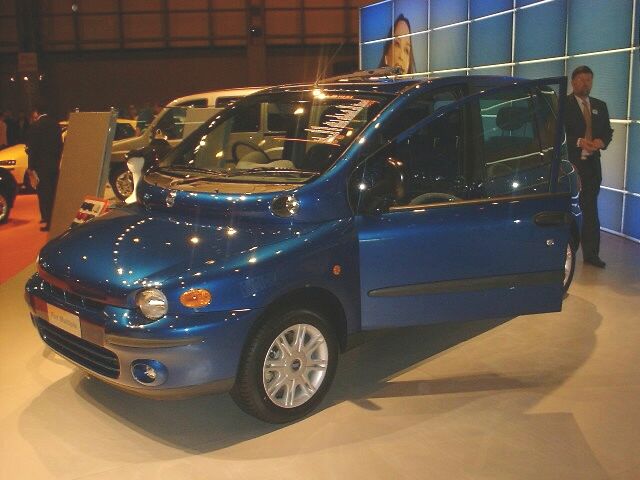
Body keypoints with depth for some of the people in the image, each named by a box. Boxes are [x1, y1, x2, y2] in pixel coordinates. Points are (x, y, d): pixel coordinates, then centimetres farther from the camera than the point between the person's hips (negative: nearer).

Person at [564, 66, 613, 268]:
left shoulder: (600, 106, 15)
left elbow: (608, 130, 15)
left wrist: (601, 141, -7)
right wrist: (579, 142, -21)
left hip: (592, 163, 5)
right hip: (569, 162, -5)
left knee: (590, 209, 7)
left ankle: (591, 253, 13)